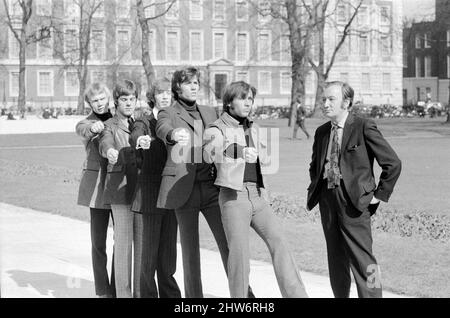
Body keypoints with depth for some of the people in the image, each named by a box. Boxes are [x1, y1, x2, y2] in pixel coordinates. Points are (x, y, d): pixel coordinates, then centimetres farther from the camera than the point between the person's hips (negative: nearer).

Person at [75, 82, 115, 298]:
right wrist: (93, 128, -42)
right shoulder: (87, 123, 5)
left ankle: (118, 288, 11)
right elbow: (81, 129, -18)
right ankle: (102, 290, 11)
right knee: (98, 240, 2)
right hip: (96, 183, -1)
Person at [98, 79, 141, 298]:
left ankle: (141, 291, 11)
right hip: (120, 186, -3)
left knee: (142, 240, 3)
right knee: (123, 240, -5)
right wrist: (110, 151, -38)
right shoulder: (109, 126, 4)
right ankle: (123, 292, 1)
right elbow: (105, 143, -17)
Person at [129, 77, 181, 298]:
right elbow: (134, 136, -22)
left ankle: (169, 292, 21)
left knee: (169, 245, 11)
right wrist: (140, 141, -44)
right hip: (151, 190, -4)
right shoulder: (145, 122, -1)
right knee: (150, 245, -3)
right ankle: (148, 292, 7)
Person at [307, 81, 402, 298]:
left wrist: (379, 195, -6)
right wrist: (315, 189, 16)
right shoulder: (321, 132, 13)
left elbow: (393, 164, -7)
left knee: (362, 261, -9)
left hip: (354, 201, -6)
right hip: (327, 199, 6)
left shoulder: (364, 127, -7)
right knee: (336, 262, 11)